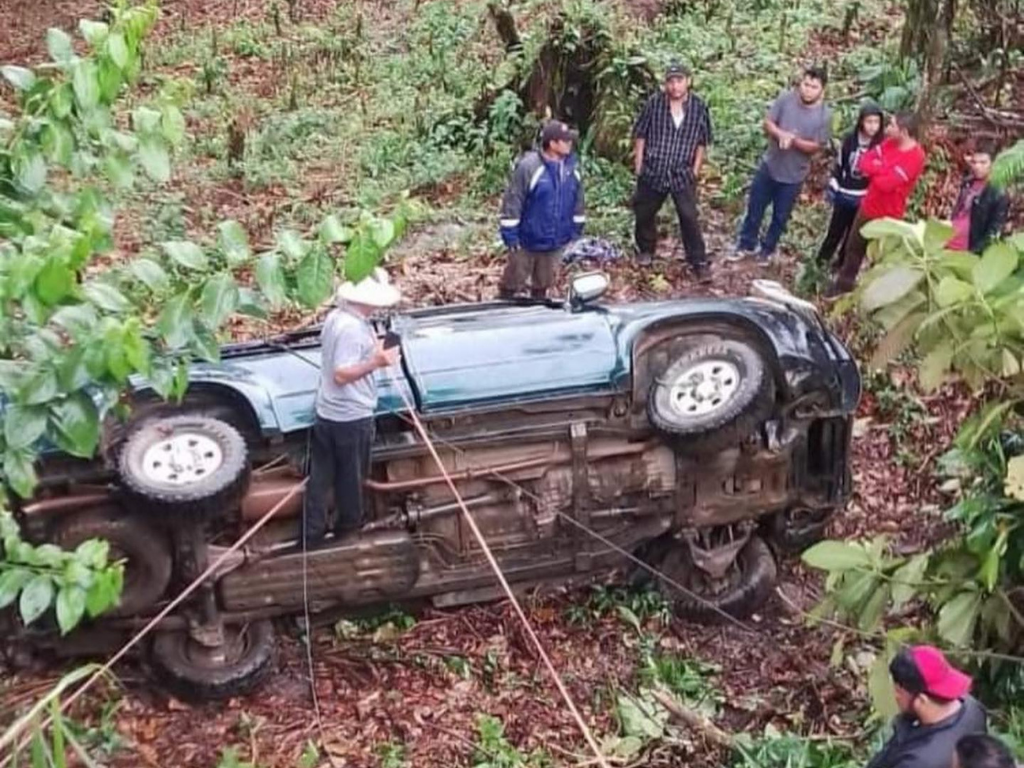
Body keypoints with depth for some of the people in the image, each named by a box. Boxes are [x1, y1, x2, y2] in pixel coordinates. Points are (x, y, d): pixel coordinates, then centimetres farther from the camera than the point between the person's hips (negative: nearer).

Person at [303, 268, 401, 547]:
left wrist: (372, 350, 15)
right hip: (352, 417, -8)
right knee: (351, 475, 13)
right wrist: (375, 362, -38)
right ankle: (349, 524, 31)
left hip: (326, 413, 8)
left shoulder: (335, 317, 4)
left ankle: (312, 531, 18)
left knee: (321, 475, 12)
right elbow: (342, 374, -28)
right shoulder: (353, 329, -26)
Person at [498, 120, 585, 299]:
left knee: (543, 284, 23)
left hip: (555, 242, 6)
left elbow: (577, 203, 10)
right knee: (513, 283, 9)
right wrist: (510, 234, -16)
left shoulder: (572, 168, -3)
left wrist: (576, 231, 13)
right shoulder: (528, 167, -22)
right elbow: (512, 202, -17)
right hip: (527, 241, -5)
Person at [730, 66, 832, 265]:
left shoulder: (825, 115, -16)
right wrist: (781, 135, -28)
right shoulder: (786, 98, -12)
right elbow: (767, 123, -8)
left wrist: (794, 141, -28)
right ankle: (746, 244, 32)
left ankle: (768, 249, 35)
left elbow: (817, 147, -13)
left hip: (794, 174, -1)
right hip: (769, 166, 1)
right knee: (755, 208, 14)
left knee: (780, 216, 14)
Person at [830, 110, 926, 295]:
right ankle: (841, 289, 38)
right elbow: (864, 161, -3)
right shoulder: (890, 143, -1)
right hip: (868, 208, 8)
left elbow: (885, 183, -30)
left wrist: (876, 168, -11)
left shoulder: (915, 157, -25)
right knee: (852, 249, 21)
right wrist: (882, 169, -20)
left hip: (887, 216, -8)